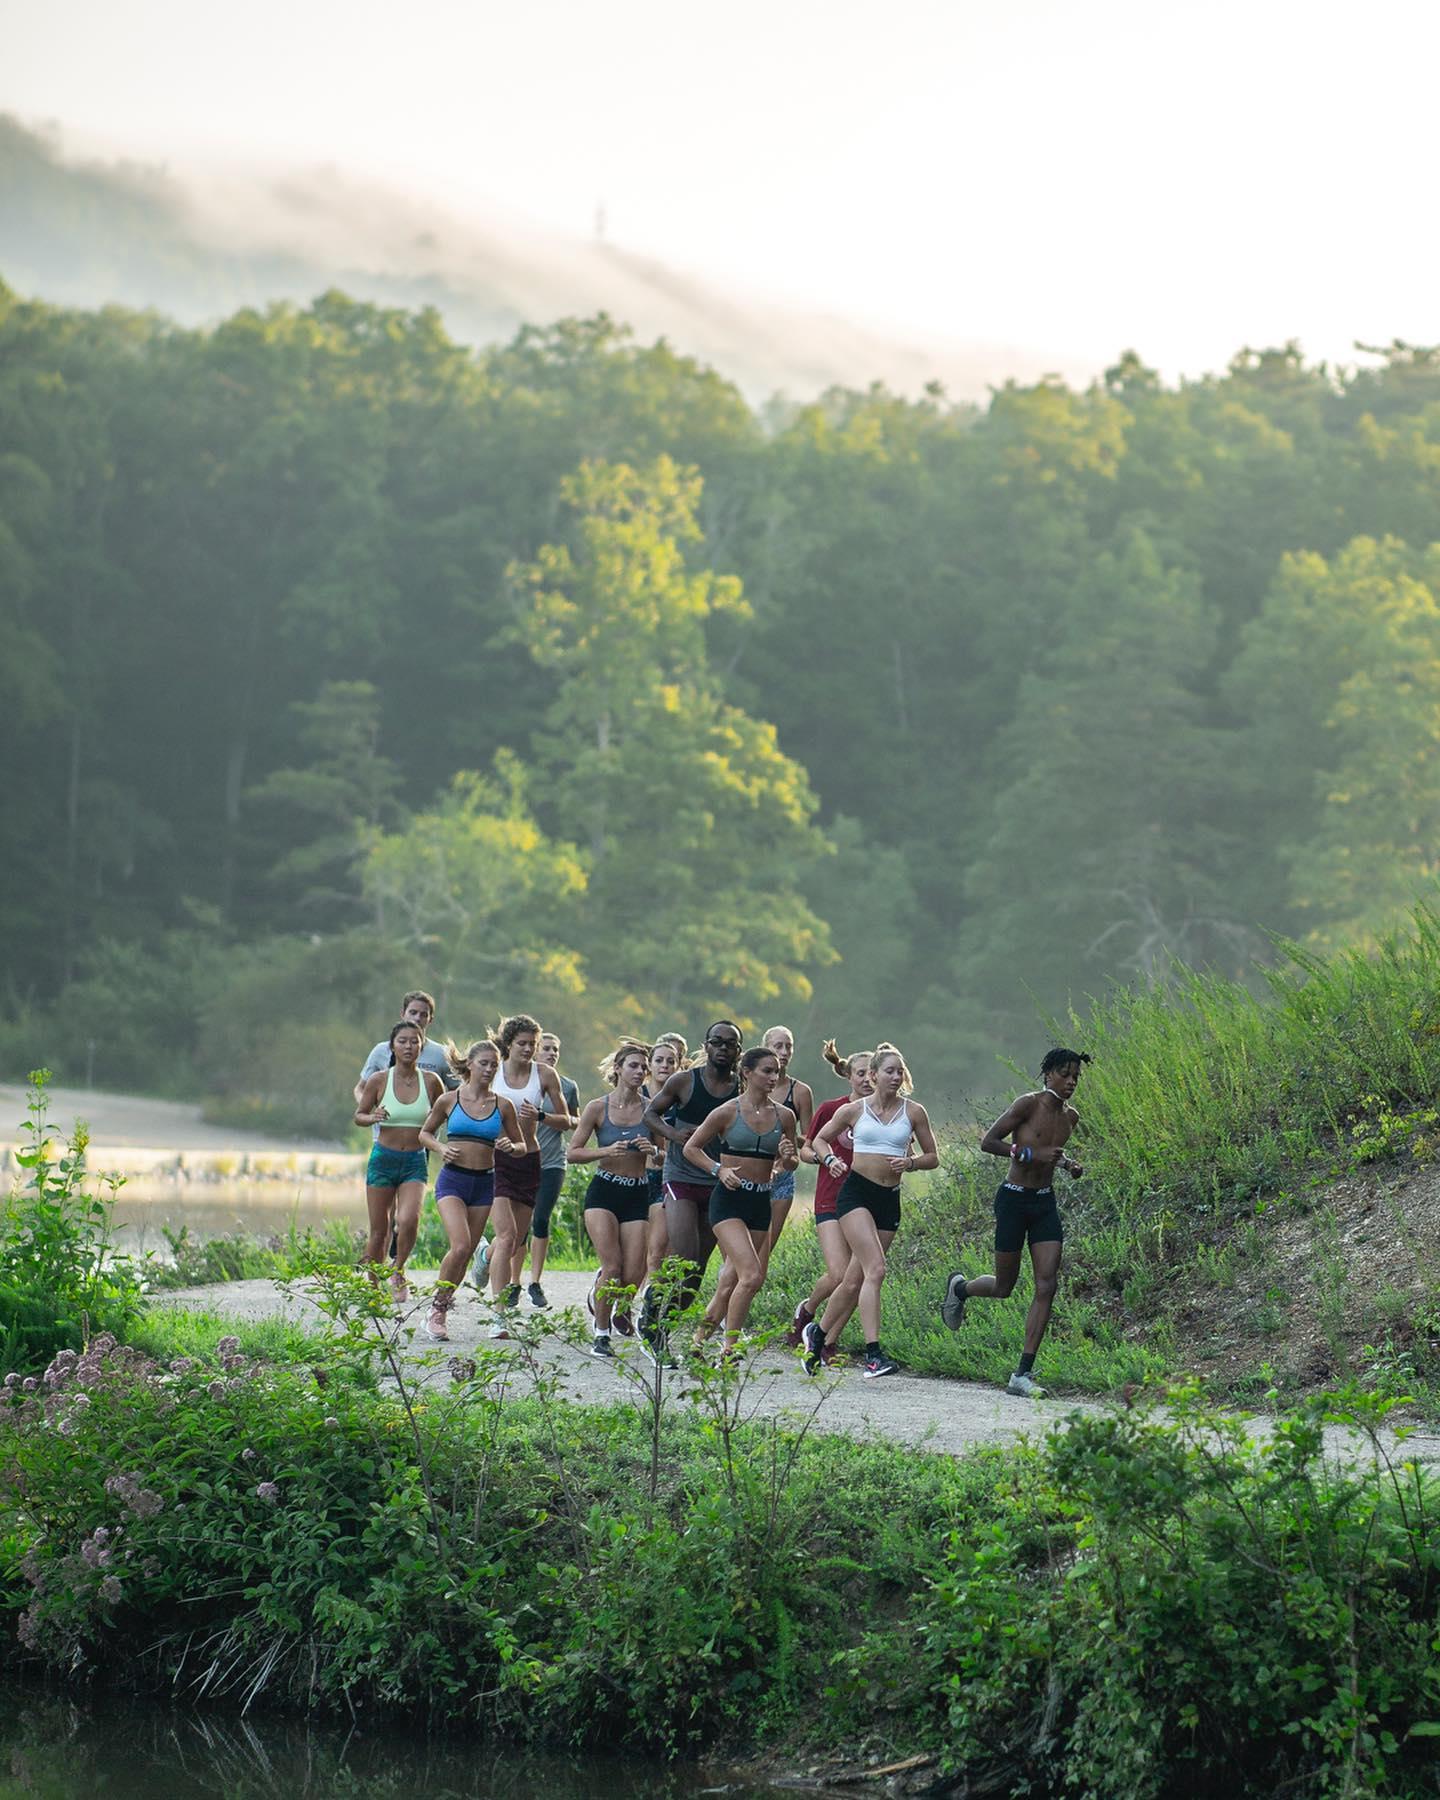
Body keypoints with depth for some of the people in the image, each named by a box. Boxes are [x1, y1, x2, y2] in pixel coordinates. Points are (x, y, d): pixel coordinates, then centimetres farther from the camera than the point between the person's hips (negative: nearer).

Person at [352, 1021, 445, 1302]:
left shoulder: (430, 1080, -1)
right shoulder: (379, 1080, -4)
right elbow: (359, 1115, 6)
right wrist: (372, 1117, -15)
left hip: (415, 1162, 0)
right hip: (383, 1159, 0)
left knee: (408, 1220, -21)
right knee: (379, 1230, 4)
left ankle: (398, 1271, 4)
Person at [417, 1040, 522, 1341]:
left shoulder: (502, 1106, 4)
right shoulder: (449, 1100, 0)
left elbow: (522, 1144, 12)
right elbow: (425, 1133, 12)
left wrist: (510, 1146, -11)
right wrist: (441, 1148, -8)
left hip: (483, 1183, 3)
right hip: (452, 1180, -3)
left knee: (466, 1254, 6)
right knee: (460, 1246, -19)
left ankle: (441, 1310, 22)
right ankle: (437, 1308, -3)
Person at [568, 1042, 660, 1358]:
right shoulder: (598, 1108, -2)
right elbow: (573, 1153, -1)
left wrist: (653, 1150, -14)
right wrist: (607, 1151, -16)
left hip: (638, 1195, 2)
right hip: (603, 1191, -2)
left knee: (633, 1277, -6)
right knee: (613, 1266, -16)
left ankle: (603, 1287, 30)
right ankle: (601, 1335, 0)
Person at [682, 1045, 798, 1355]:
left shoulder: (784, 1116, 7)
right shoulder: (727, 1112, -5)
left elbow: (790, 1165, 16)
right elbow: (691, 1147, 4)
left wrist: (786, 1157, -7)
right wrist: (719, 1169, -10)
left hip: (761, 1204, 5)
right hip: (729, 1200, -5)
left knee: (730, 1283, 7)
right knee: (752, 1274, -20)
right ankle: (729, 1350, -12)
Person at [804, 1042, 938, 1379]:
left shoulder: (914, 1112, 7)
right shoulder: (854, 1110, 4)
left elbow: (932, 1157, 13)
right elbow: (821, 1139, 17)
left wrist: (909, 1162, -7)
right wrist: (831, 1160, -3)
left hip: (889, 1200, 3)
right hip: (856, 1192, -3)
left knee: (859, 1278, 7)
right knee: (875, 1269, -20)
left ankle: (820, 1334, 29)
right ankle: (873, 1354, -25)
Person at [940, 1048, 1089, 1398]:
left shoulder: (1070, 1117, 8)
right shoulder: (1027, 1105, -13)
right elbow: (987, 1142, -14)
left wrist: (1066, 1164, 5)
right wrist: (1031, 1154, -24)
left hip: (1045, 1203, 6)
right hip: (1014, 1199, -6)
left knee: (1047, 1285, -9)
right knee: (1004, 1287, 4)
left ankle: (1022, 1375, -7)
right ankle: (959, 1288, 40)